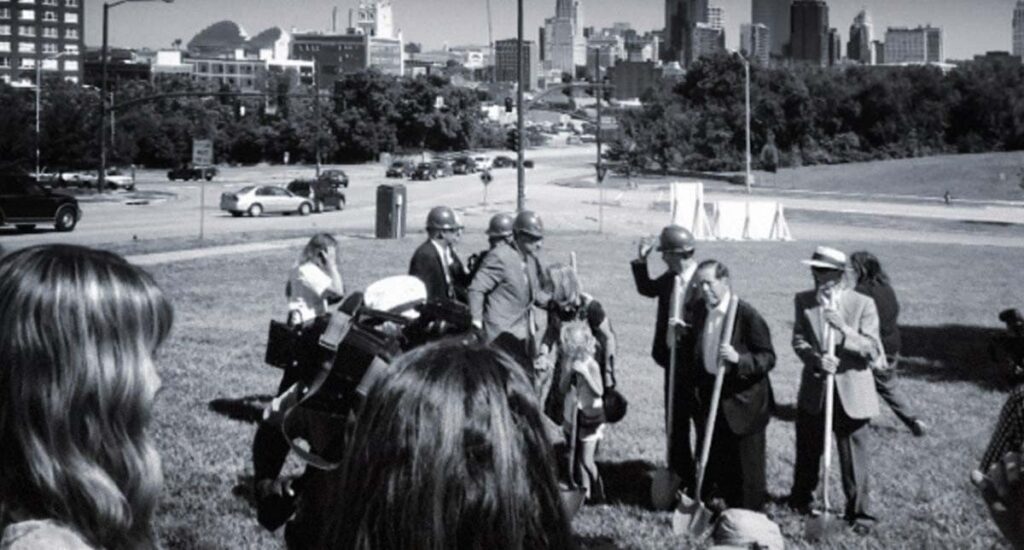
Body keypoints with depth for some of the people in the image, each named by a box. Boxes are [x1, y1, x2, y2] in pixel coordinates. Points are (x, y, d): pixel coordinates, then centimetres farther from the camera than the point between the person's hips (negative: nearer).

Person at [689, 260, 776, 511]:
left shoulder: (748, 315, -16)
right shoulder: (700, 314, 6)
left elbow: (768, 358, -16)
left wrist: (739, 359, -31)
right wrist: (699, 389, 12)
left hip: (743, 400, -7)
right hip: (712, 400, 7)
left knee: (746, 463, 2)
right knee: (718, 460, 14)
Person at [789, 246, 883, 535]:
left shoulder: (863, 304, -9)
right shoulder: (804, 301, 0)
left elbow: (873, 351, -13)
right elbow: (798, 340, -4)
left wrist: (844, 330, -29)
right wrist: (816, 358, -25)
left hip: (851, 393, -3)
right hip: (813, 391, 3)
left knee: (854, 457, 2)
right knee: (807, 450, 18)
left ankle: (859, 512, 17)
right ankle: (800, 500, 38)